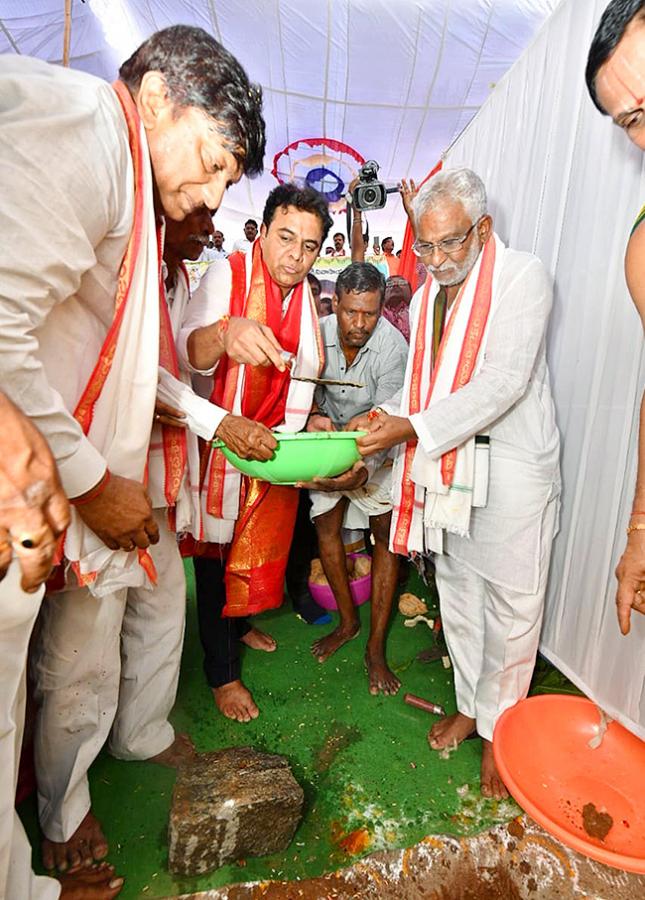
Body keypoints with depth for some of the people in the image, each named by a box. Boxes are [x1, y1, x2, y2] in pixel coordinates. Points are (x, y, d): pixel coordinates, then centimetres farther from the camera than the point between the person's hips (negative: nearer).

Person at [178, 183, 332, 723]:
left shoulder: (307, 294, 7)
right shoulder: (228, 274, -12)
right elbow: (190, 352, -29)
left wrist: (311, 419, 2)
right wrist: (226, 331, -49)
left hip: (278, 443, 6)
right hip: (222, 436, -6)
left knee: (261, 544, 19)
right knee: (216, 551, 4)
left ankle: (238, 622, 45)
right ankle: (221, 670, 21)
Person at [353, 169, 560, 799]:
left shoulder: (522, 277, -8)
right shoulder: (426, 296, 12)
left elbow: (504, 381, -20)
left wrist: (415, 428, -25)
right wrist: (384, 419, -5)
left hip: (511, 466, -6)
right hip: (446, 464, 6)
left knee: (511, 601, 3)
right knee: (456, 590, 15)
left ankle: (498, 726, 24)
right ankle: (470, 703, 35)